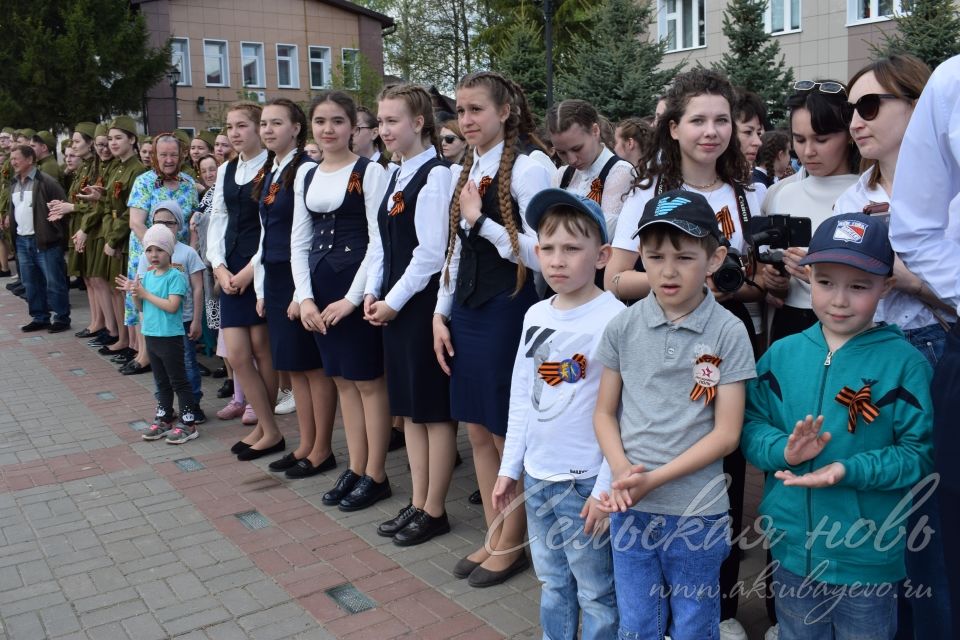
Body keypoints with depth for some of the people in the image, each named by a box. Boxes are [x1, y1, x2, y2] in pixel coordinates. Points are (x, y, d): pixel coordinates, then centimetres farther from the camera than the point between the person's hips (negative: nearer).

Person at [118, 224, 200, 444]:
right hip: (151, 335, 7)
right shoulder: (147, 276, 8)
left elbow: (171, 306, -24)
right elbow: (142, 307, 14)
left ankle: (188, 425, 7)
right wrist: (134, 293, -5)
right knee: (162, 382, 17)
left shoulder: (175, 276, -14)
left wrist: (145, 293, -19)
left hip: (170, 337, -7)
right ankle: (164, 421, 27)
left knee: (178, 382, 0)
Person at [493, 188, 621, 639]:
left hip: (586, 482, -6)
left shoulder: (614, 319, -16)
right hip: (537, 476, 6)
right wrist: (509, 467, 13)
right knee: (552, 584, 21)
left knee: (595, 592, 9)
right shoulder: (535, 315, 4)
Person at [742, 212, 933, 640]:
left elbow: (922, 455, -15)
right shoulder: (782, 354, -2)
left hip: (869, 559, -2)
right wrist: (784, 450, -21)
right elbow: (750, 426, -2)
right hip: (791, 549, 3)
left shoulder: (904, 363, -12)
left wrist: (849, 471, -26)